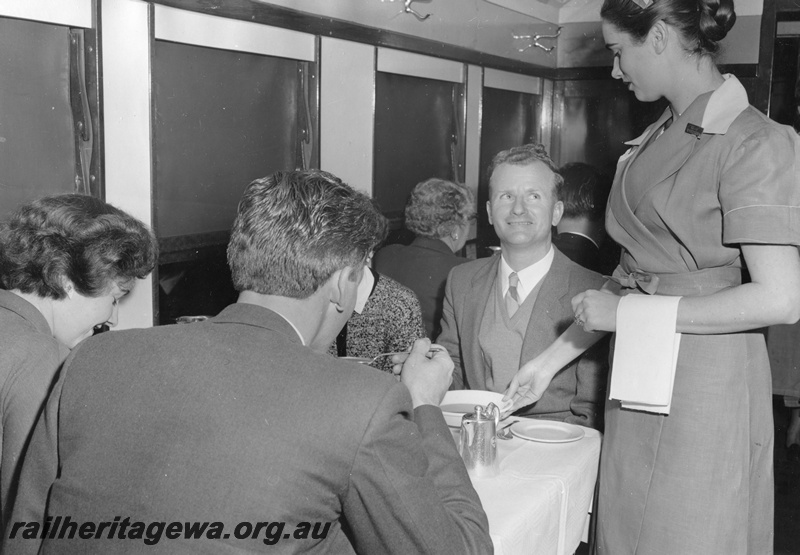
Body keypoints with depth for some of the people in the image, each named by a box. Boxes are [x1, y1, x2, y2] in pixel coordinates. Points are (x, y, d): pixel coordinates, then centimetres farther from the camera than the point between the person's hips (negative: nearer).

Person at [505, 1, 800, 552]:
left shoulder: (754, 143, -13)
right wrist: (554, 357, 11)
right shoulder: (658, 139, 10)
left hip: (706, 387, -7)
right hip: (636, 378, 7)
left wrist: (629, 312, -17)